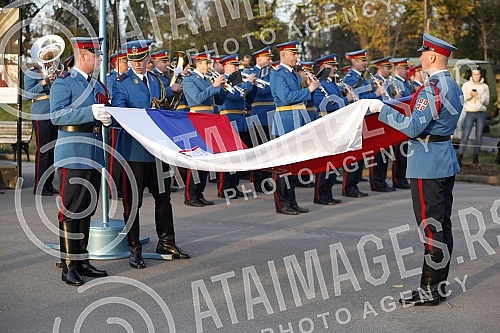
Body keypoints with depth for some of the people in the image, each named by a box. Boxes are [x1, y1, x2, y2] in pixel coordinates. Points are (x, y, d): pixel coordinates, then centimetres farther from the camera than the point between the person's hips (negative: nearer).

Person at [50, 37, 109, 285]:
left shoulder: (98, 85, 18)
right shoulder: (63, 83, -5)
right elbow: (56, 115, -17)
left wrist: (107, 117, 3)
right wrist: (90, 112, -26)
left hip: (94, 154, 8)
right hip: (73, 156, -8)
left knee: (87, 210, 11)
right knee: (71, 211, -5)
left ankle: (83, 261, 19)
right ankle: (68, 266, -1)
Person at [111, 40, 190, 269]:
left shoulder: (156, 81, 14)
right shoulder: (121, 83, -3)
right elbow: (118, 109, -17)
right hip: (133, 149, -5)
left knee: (163, 196, 13)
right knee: (132, 202, 0)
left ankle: (166, 242, 26)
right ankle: (134, 250, 8)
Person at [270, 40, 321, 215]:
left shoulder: (295, 75, 19)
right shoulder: (277, 75, -8)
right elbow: (287, 97, -20)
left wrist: (310, 88, 6)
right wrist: (309, 90, -18)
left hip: (298, 121, 9)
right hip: (285, 121, -9)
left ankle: (291, 202, 19)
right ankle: (282, 204, -1)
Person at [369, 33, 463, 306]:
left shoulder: (432, 89, -19)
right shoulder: (454, 87, 12)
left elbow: (414, 127, -24)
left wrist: (382, 110, -15)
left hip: (427, 165, -10)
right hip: (446, 161, 10)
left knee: (431, 228, -5)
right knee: (443, 226, 12)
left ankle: (429, 291, 0)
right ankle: (440, 285, 20)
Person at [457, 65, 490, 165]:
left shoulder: (485, 87, 9)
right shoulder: (466, 85, 6)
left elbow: (487, 102, 4)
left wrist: (478, 95, -11)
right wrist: (470, 95, -13)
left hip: (481, 113, 2)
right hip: (470, 113, -2)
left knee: (479, 136, 4)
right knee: (465, 135, -10)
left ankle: (475, 157, 10)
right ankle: (460, 157, -13)